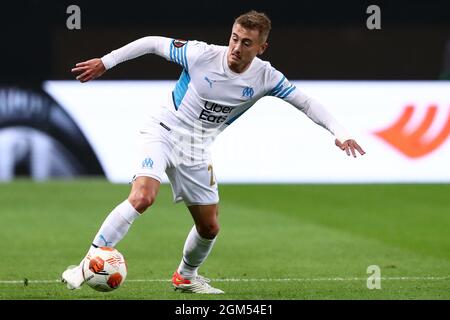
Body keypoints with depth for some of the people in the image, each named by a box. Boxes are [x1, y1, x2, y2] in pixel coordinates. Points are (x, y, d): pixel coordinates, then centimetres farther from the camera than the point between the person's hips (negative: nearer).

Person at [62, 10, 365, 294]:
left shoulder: (265, 77, -11)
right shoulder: (202, 55, -20)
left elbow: (305, 102, -4)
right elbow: (153, 43, -8)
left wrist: (340, 132, -15)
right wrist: (105, 61, -3)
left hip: (196, 150, 5)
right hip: (163, 131, -5)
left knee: (210, 227, 10)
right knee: (142, 197, -30)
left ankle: (185, 276, 40)